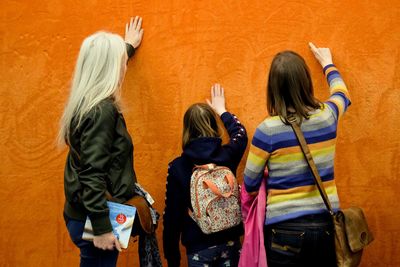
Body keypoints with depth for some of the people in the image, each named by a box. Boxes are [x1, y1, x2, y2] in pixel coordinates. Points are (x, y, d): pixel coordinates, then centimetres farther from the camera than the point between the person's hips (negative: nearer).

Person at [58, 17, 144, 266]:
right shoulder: (102, 111, -22)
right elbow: (93, 174, -25)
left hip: (83, 213, 9)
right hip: (93, 218, -9)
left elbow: (104, 61, 29)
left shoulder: (87, 101, 7)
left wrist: (127, 46, 45)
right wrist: (102, 228, -25)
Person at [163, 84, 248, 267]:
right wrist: (221, 110, 35)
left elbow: (172, 214, -7)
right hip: (230, 241, 2)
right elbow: (240, 133, 20)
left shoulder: (178, 167, -10)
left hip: (199, 247, -2)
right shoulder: (227, 156, -4)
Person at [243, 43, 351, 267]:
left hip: (286, 228, -4)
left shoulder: (268, 130, -15)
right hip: (327, 222, 4)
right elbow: (342, 94, 23)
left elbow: (250, 184, -5)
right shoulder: (328, 115, -4)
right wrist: (328, 63, 38)